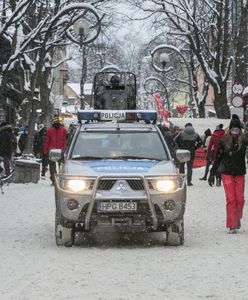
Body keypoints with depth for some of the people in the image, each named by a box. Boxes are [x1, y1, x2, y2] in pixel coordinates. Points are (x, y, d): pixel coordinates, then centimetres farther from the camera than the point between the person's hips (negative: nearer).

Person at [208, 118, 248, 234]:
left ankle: (237, 218, 27)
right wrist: (212, 174, 6)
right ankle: (232, 225, -3)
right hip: (227, 173, -1)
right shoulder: (224, 141, -1)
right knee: (230, 199, -6)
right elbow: (218, 158, 6)